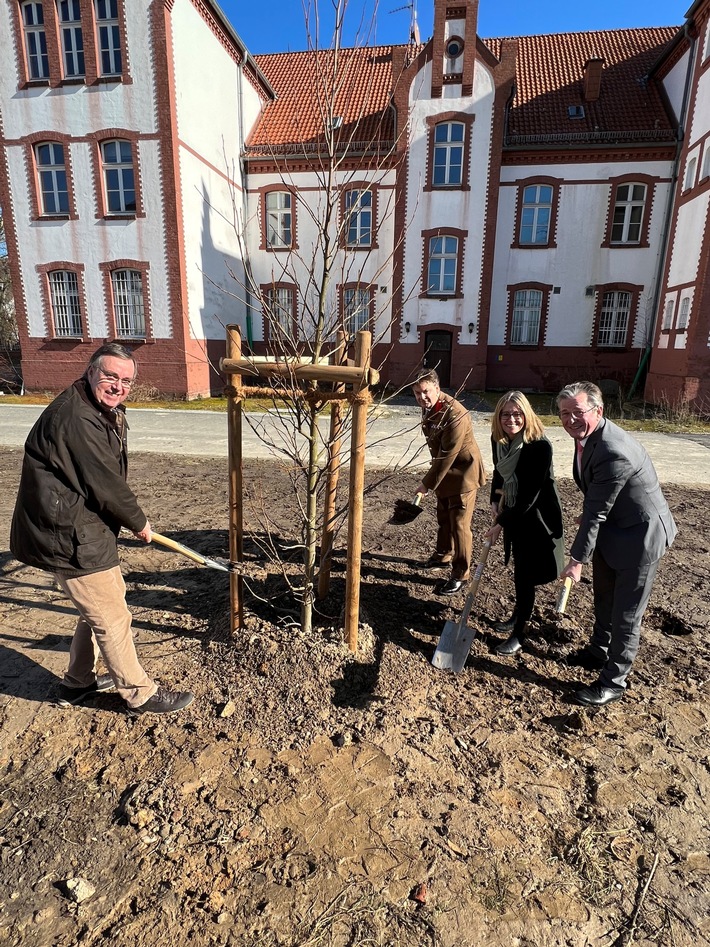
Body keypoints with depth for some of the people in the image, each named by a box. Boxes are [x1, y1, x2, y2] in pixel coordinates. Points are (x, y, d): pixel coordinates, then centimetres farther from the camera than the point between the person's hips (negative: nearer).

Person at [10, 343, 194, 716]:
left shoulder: (106, 412, 9)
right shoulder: (75, 419, -26)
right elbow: (107, 486, -22)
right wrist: (139, 523, -9)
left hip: (85, 528, 11)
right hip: (68, 538, -10)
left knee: (101, 604, 23)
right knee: (112, 618, 3)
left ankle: (78, 682, 42)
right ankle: (141, 694, 21)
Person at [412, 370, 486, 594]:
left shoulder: (455, 415, -31)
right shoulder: (428, 406, -3)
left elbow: (447, 456, -28)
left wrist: (427, 483, -22)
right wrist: (431, 479, 15)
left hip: (463, 473, -9)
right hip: (445, 471, 9)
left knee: (459, 524, -3)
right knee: (443, 517, 23)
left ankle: (460, 574, 12)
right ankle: (443, 555, 43)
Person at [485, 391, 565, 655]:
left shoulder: (539, 446, -27)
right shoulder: (499, 439, -6)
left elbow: (530, 495, -26)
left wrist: (500, 523, -21)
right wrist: (495, 500, 1)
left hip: (536, 517, -7)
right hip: (513, 512, 7)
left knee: (525, 574, 2)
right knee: (519, 568, 21)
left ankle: (519, 634, 18)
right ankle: (519, 615, 41)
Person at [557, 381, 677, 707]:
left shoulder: (614, 452, -33)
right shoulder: (587, 435, -5)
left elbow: (596, 512, -29)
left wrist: (577, 560, -22)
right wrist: (586, 516, 19)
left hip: (639, 534, -9)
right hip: (611, 528, 9)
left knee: (626, 613, 6)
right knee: (603, 597, 24)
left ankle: (614, 680, 22)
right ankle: (598, 651, 46)